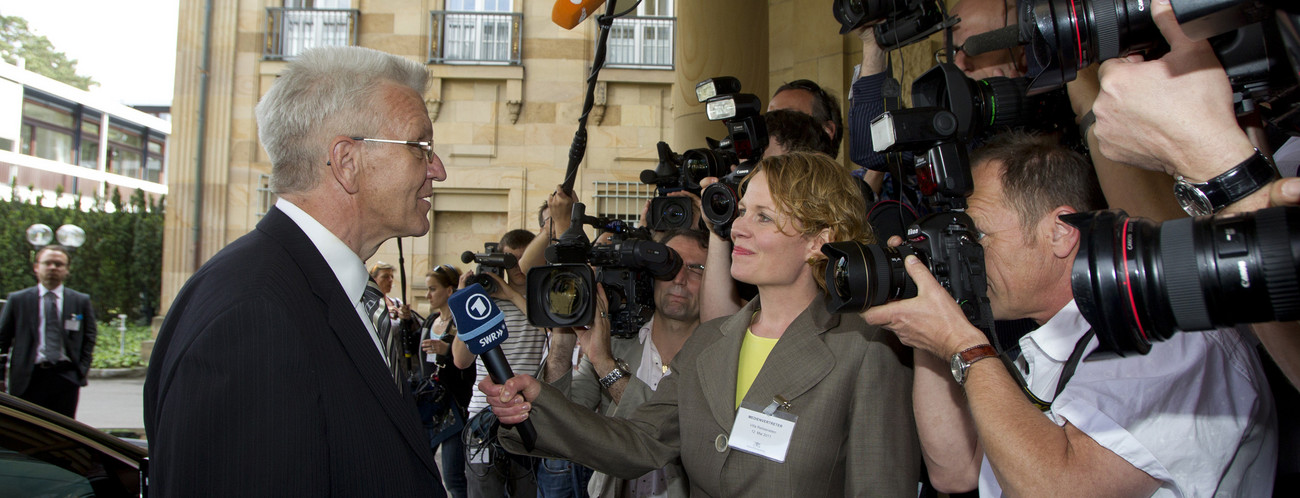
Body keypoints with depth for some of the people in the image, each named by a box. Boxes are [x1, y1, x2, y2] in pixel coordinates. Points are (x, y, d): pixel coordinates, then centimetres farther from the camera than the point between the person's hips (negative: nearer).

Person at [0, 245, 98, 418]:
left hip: (66, 378, 0)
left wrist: (82, 369, 1)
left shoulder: (81, 301, 9)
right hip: (28, 378, 0)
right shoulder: (17, 300, 7)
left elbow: (90, 337, 12)